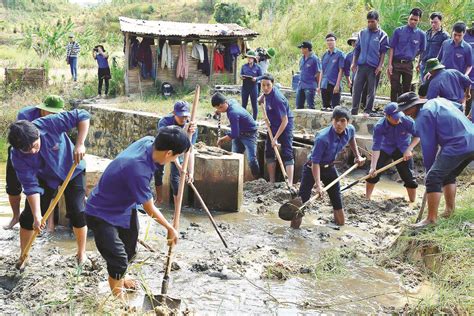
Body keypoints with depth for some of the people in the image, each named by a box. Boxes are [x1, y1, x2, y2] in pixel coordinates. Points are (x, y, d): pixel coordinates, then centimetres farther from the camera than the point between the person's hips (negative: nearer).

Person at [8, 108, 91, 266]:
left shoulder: (50, 124, -37)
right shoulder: (18, 156, -29)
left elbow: (83, 116, -34)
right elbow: (31, 186, -27)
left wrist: (80, 144, -41)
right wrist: (37, 216, -34)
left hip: (72, 170, -2)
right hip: (44, 177, 2)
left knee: (77, 213, -9)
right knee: (28, 217, -1)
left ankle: (81, 253, 12)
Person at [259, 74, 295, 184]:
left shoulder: (277, 98, -31)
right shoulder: (268, 92, -7)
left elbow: (285, 121, -29)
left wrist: (275, 138, -29)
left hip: (285, 126, -9)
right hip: (273, 125, 9)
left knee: (287, 154, -14)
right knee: (269, 152, 8)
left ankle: (290, 183, -21)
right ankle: (272, 182, 15)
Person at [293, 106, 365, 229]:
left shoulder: (350, 130, -14)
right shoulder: (322, 138, -33)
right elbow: (315, 162, -30)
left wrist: (357, 156, 14)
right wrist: (318, 184, -37)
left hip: (329, 167, 5)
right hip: (312, 168, -5)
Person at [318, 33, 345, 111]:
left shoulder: (339, 54, -2)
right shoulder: (325, 55, 13)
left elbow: (340, 70, -6)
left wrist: (337, 85, -13)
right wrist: (319, 85, 10)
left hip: (334, 85, -5)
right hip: (324, 85, 6)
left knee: (335, 107, -5)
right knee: (325, 107, 9)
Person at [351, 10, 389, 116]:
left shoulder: (382, 35, 1)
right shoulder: (362, 33, 10)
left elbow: (383, 52, 0)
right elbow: (357, 49, 14)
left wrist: (380, 66, -8)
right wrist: (354, 63, 8)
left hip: (374, 67, -3)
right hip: (361, 65, 3)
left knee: (371, 91, 2)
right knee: (356, 88, 1)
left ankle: (368, 111, 8)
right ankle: (354, 111, 5)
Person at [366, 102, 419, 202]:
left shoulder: (408, 121, -29)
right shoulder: (379, 126, -29)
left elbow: (417, 136, -14)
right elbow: (376, 148, -29)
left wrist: (409, 150, -28)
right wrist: (373, 167, -35)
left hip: (403, 150, 0)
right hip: (386, 148, 0)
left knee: (409, 177, -3)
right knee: (372, 173, -5)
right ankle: (367, 199, 12)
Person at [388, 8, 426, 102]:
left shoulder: (421, 34, 1)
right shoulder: (398, 31, -2)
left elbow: (421, 50, 16)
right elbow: (392, 48, -2)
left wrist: (411, 57, 12)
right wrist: (390, 64, -8)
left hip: (408, 65, 2)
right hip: (396, 63, -1)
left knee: (406, 90, 8)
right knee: (394, 88, -1)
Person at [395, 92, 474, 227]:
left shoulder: (423, 116, -8)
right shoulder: (439, 101, 18)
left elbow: (428, 146, -8)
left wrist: (429, 169, 2)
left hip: (457, 146, -10)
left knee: (433, 178, -10)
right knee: (448, 175, 25)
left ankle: (431, 219, -11)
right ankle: (449, 211, 30)